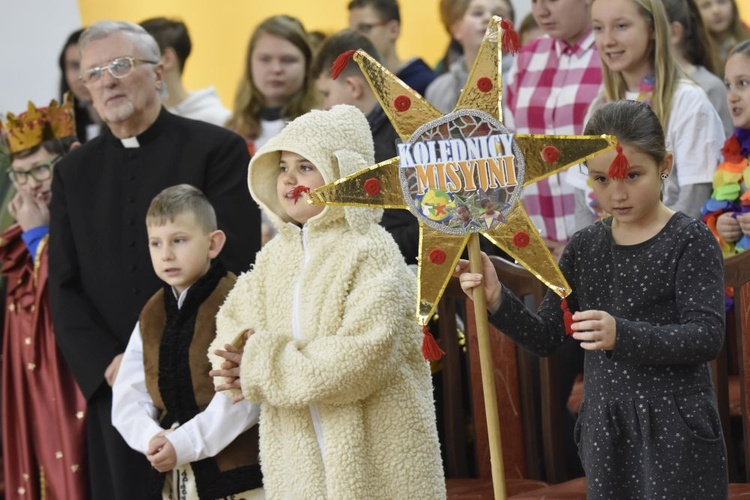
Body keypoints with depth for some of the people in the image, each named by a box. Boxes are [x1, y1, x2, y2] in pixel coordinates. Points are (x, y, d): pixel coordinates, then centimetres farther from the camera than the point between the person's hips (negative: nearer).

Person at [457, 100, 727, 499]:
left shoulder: (690, 241, -7)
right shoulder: (584, 248, 8)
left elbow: (708, 336, -16)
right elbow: (546, 338, 9)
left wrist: (622, 335, -30)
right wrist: (497, 301, -10)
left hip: (676, 428, -5)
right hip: (605, 431, 5)